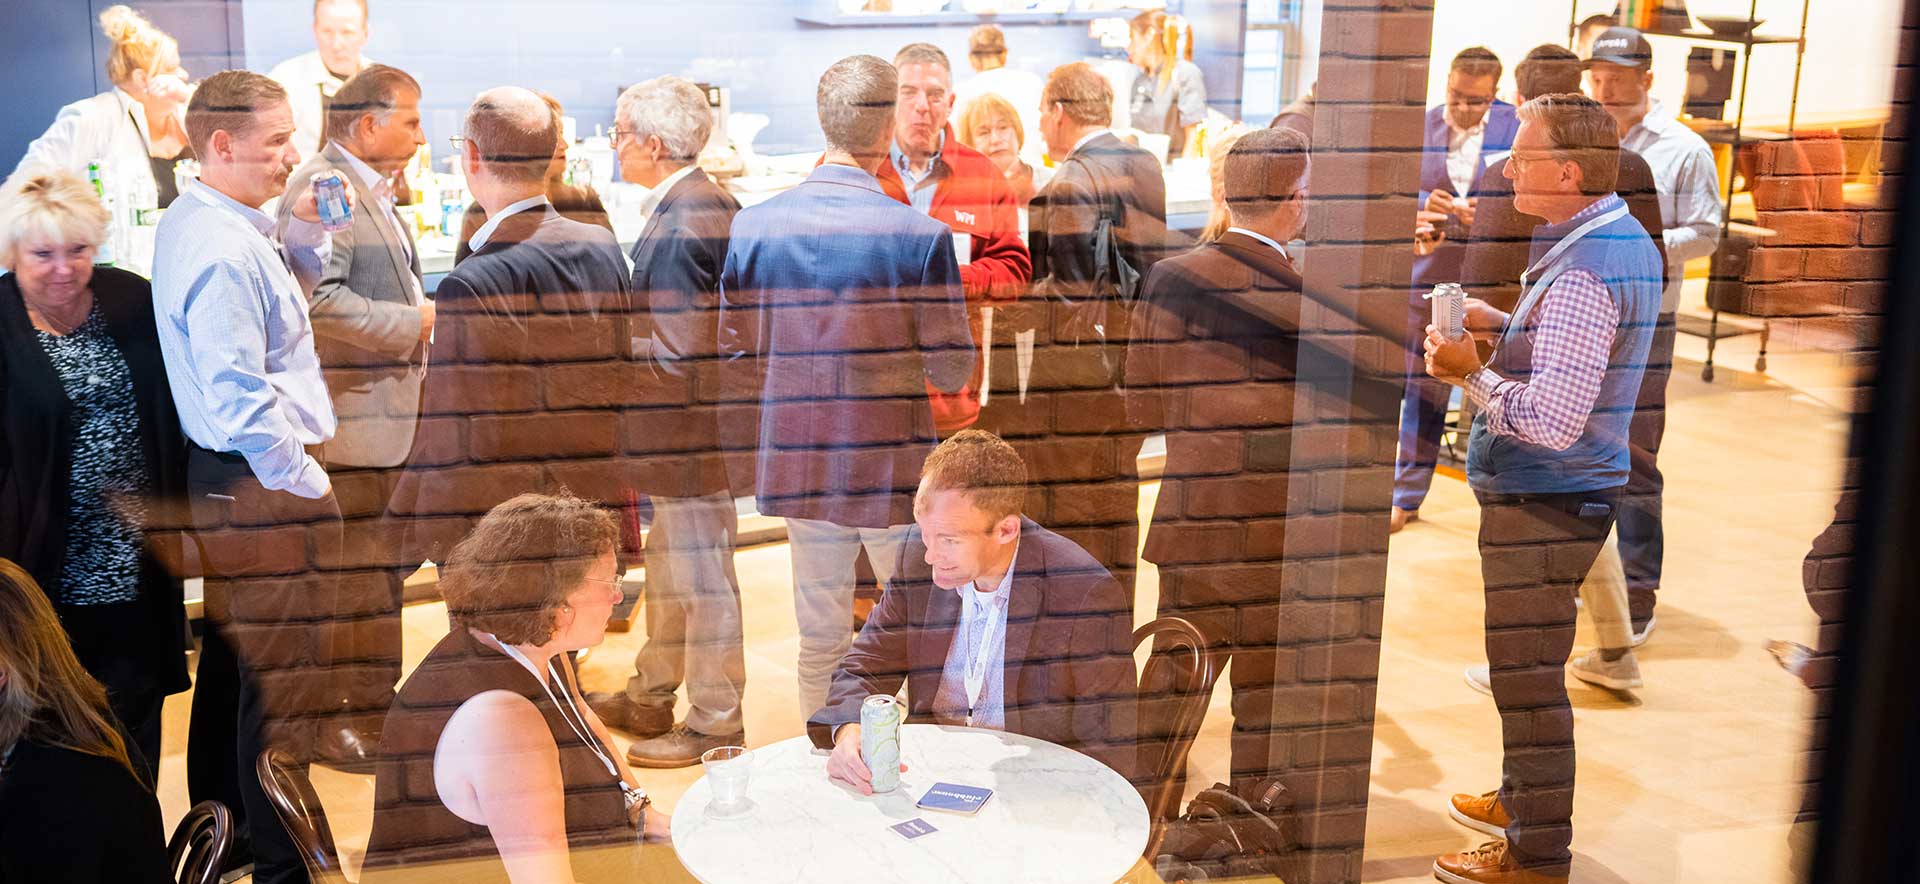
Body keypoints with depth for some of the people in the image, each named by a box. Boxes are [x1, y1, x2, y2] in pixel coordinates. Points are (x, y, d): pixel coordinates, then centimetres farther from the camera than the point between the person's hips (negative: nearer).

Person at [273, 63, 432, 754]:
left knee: (392, 560, 18)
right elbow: (319, 298, -27)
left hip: (388, 411, 11)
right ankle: (365, 720, 9)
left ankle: (377, 703, 31)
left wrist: (420, 321, 14)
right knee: (367, 569, -2)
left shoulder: (369, 191, 18)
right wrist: (410, 323, -20)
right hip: (354, 418, -10)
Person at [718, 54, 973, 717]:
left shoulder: (752, 226, -4)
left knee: (820, 636, 15)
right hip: (896, 466, -3)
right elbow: (952, 370, -10)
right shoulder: (921, 234, -14)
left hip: (798, 465, 4)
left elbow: (736, 362, -1)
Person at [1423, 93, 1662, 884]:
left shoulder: (1579, 273, -25)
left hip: (1540, 502, -10)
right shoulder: (1627, 240, 8)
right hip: (1577, 491, 10)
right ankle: (1522, 797, 41)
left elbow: (1552, 420, -30)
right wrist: (1503, 327, 7)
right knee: (1529, 664, 24)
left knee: (1526, 673, 1)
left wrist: (1470, 374, -18)